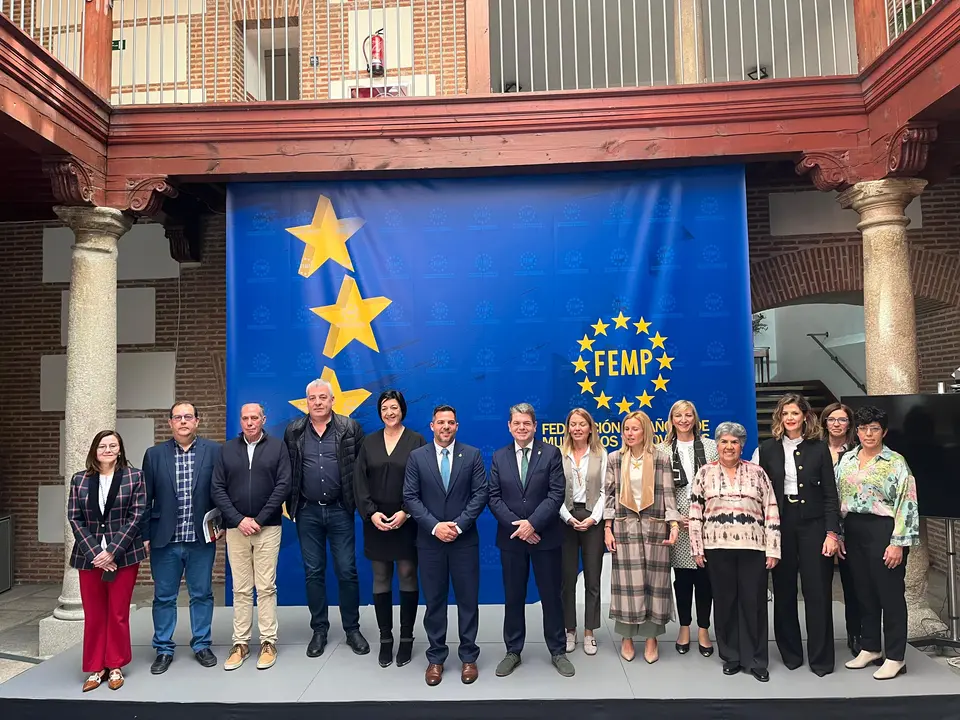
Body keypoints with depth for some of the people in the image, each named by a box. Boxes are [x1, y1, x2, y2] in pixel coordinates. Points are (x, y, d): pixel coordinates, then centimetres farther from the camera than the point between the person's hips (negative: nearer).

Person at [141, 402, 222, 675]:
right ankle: (163, 649, 26)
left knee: (202, 594, 11)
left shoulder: (214, 451, -2)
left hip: (201, 538, -1)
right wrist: (144, 535, 1)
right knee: (164, 597, 11)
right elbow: (145, 498, 3)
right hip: (164, 539, 1)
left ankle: (201, 645, 26)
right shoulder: (154, 454, 2)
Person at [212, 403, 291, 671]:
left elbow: (283, 486, -5)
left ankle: (268, 642, 11)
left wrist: (259, 520, -9)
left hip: (268, 527, -2)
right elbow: (218, 489, 3)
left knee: (266, 587, 2)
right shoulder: (227, 449, 7)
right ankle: (240, 643, 16)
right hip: (236, 527, 2)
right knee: (241, 589, 7)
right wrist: (239, 520, -8)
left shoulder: (277, 447, 1)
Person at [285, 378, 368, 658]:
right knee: (313, 572, 10)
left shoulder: (350, 428, -3)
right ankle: (319, 630, 24)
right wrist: (290, 504, 4)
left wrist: (358, 501, -3)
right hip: (307, 512, 2)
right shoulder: (294, 431, 2)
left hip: (340, 510, -1)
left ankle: (352, 629, 19)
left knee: (347, 571, 4)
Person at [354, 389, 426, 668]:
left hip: (407, 520, -2)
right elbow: (359, 482, 3)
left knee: (408, 577, 3)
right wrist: (371, 513, -9)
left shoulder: (416, 441, -2)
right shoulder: (369, 442, 7)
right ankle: (385, 639, 18)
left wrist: (405, 512, -15)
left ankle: (406, 638, 16)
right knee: (380, 580, 7)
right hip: (376, 521, 3)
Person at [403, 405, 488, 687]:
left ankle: (468, 657, 21)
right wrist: (434, 526, -14)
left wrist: (458, 525, -14)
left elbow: (481, 494, -4)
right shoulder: (417, 456, 2)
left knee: (468, 599, 7)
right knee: (434, 600, 9)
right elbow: (410, 497, -3)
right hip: (430, 540, 0)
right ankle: (435, 658, 22)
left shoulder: (472, 455, 1)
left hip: (465, 539, 0)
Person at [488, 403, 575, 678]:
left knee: (551, 595, 9)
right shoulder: (499, 457, 5)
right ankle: (513, 652, 25)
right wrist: (516, 525, -13)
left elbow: (556, 494, -10)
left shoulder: (551, 453, -3)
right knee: (513, 597, 11)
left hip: (545, 536, -2)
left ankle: (557, 651, 24)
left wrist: (532, 523, -19)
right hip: (511, 537, 2)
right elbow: (494, 497, 0)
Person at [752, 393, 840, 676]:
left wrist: (832, 532, -7)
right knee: (784, 590, 8)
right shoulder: (768, 449, 4)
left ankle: (821, 657, 13)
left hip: (812, 523, -1)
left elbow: (830, 493, 0)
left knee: (818, 590, 1)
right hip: (780, 523, 1)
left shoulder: (819, 448, 2)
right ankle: (790, 652, 22)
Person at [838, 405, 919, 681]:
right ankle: (870, 648, 28)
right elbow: (837, 498, 12)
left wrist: (898, 543, -15)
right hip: (853, 532, 5)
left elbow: (906, 504, -10)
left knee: (890, 593, 2)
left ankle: (895, 658, 14)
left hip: (882, 531, -5)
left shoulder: (896, 462, -5)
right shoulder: (847, 460, 9)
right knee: (864, 591, 14)